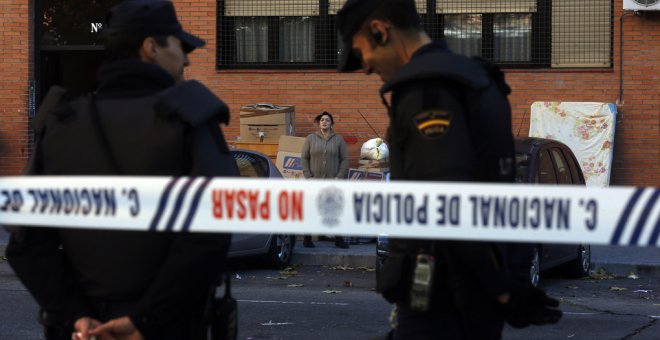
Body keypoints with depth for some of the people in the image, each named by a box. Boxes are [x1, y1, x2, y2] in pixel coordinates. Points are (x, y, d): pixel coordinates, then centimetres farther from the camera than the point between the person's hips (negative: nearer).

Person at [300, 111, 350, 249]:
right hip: (315, 181, 0)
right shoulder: (311, 138, 6)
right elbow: (304, 158, 4)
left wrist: (340, 177, -7)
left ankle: (339, 239, 7)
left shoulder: (338, 140, 6)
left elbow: (345, 159, 4)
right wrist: (308, 177, -6)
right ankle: (307, 238, 10)